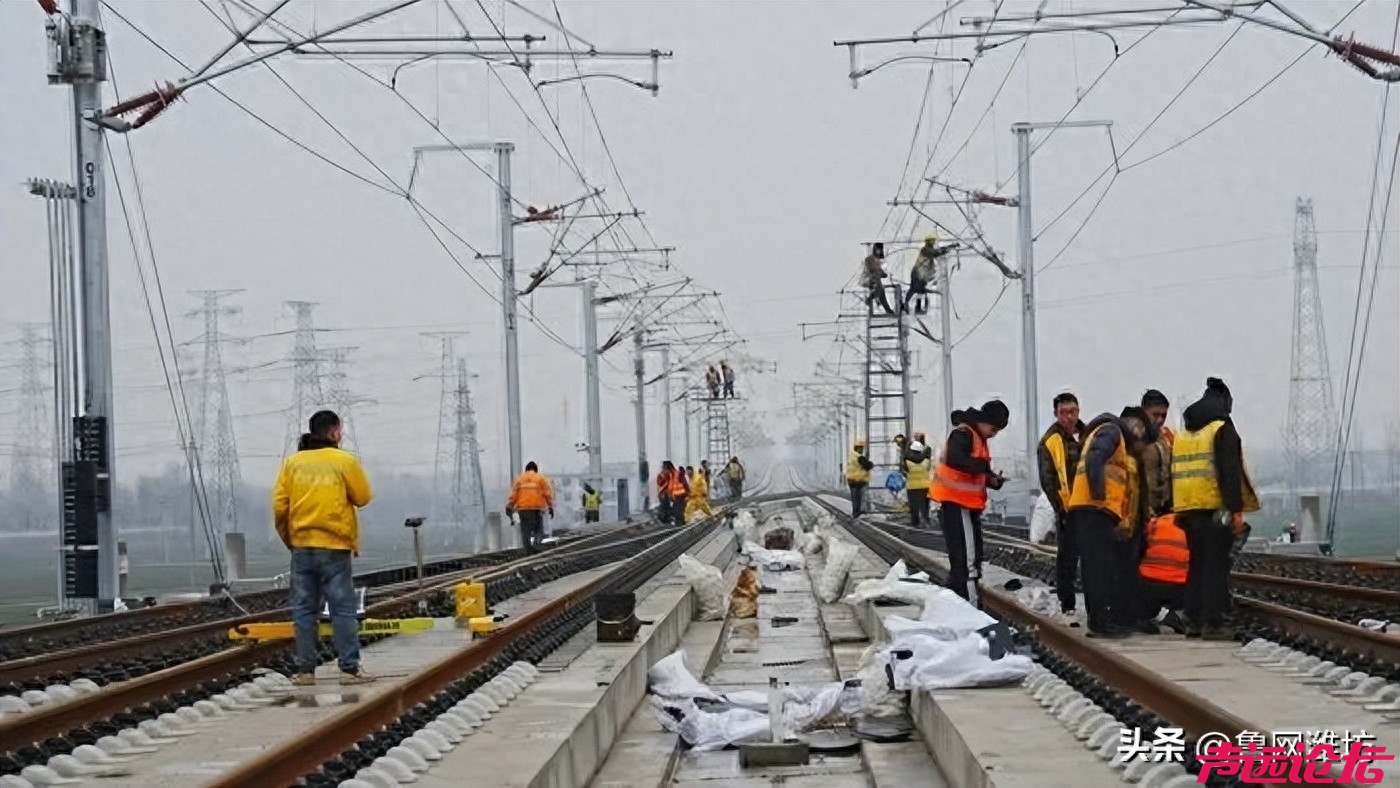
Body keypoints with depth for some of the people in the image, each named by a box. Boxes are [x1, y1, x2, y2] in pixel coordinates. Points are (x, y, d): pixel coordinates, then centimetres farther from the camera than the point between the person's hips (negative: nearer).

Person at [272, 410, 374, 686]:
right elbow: (363, 497, 2)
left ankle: (305, 669, 7)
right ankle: (350, 668, -2)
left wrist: (288, 538, 15)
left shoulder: (292, 463, 5)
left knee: (304, 609, 7)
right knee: (343, 608, 0)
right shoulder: (344, 461, -5)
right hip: (334, 548, -3)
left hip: (301, 546, 3)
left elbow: (279, 506, 3)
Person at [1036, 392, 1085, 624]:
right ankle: (1067, 608, 4)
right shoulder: (1050, 442, -4)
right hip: (1068, 510, -5)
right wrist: (1061, 508, -12)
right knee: (1067, 559, -1)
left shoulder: (1087, 436, 11)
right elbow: (1048, 481, -6)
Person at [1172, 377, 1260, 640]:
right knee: (1216, 566, -5)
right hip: (1215, 508, -7)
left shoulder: (1183, 435, 17)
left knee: (1197, 564, 14)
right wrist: (1237, 510, -14)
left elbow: (1174, 473, 17)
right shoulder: (1222, 429, -5)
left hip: (1188, 509, 7)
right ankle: (1212, 623, -9)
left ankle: (1193, 621, 14)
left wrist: (1178, 510, 19)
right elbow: (1230, 471, -13)